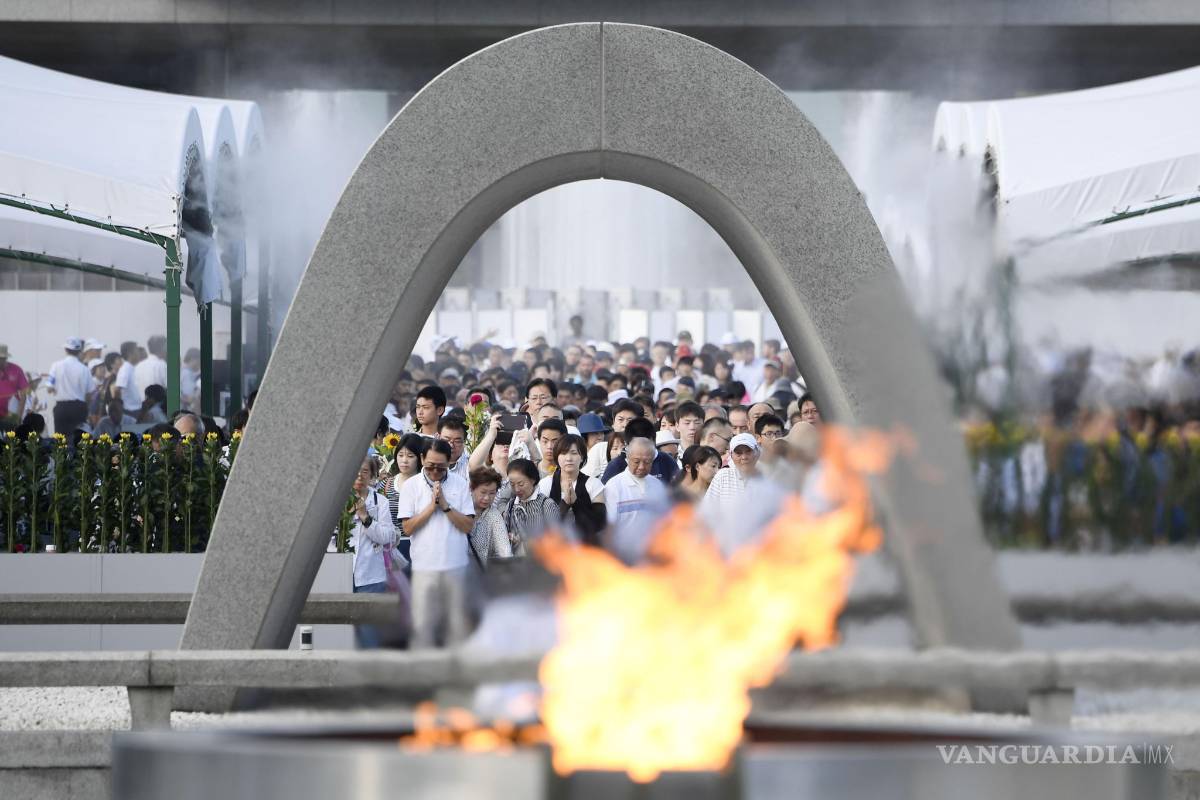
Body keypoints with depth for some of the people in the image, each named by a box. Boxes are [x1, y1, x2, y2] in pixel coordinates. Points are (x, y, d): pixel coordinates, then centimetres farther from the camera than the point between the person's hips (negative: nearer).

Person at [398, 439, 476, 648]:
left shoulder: (460, 485, 5)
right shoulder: (411, 486, 3)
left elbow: (468, 526, -1)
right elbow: (408, 528, -4)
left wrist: (445, 505, -11)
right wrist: (431, 506, -10)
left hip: (456, 565, 1)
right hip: (424, 566, -1)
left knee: (458, 623, 5)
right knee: (423, 623, -2)